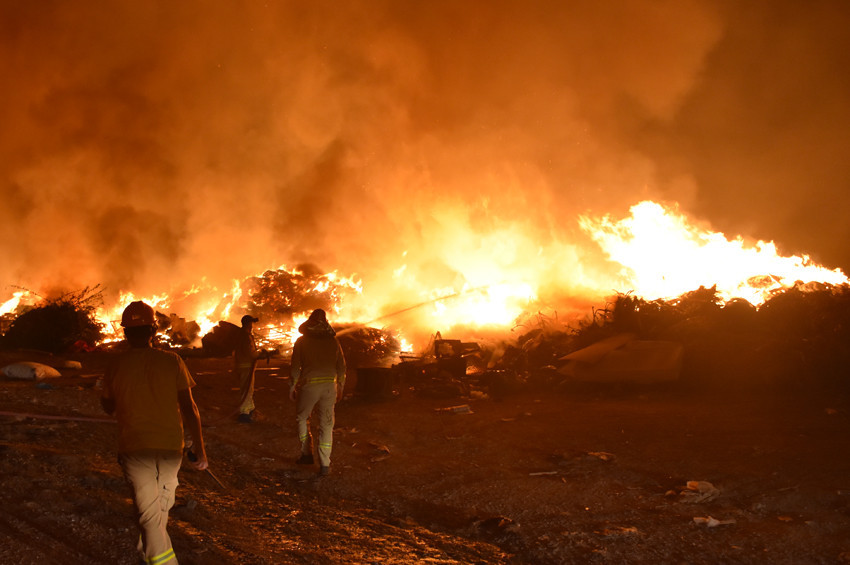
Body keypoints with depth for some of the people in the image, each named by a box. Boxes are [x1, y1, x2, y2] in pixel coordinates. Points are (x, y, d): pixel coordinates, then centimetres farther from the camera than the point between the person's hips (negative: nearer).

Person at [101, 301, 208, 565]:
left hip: (134, 447, -1)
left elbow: (108, 406, 11)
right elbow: (189, 407, -8)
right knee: (162, 503, 25)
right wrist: (200, 448, -3)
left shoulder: (116, 366, -4)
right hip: (170, 446, 1)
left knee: (149, 515, 1)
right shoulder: (171, 362, -6)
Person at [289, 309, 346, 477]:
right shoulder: (333, 340, 6)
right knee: (326, 425, 6)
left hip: (309, 385, -2)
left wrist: (292, 387, 7)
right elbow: (341, 367, 8)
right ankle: (324, 464, 4)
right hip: (329, 386, 2)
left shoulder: (302, 341, -1)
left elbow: (295, 367, -3)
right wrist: (340, 387, 18)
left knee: (302, 418, 20)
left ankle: (307, 454, 17)